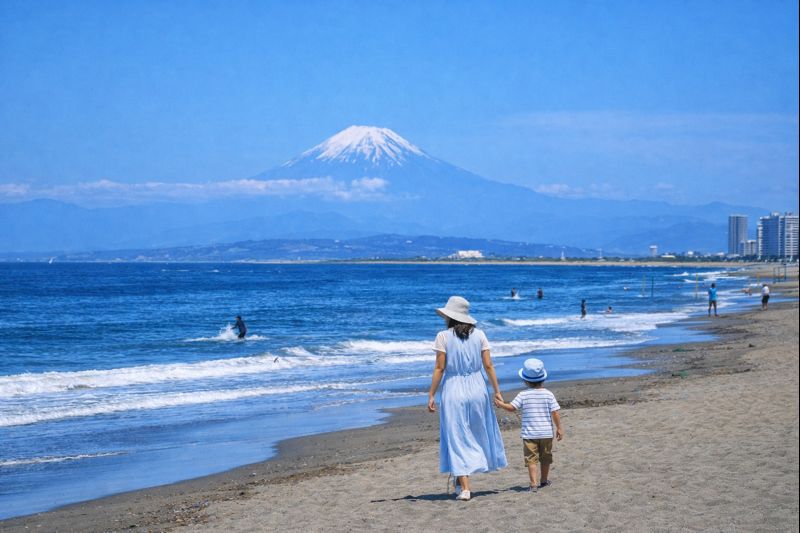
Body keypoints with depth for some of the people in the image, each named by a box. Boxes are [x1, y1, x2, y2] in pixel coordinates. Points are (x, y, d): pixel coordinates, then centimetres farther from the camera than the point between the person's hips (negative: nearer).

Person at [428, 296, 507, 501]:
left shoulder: (444, 336, -7)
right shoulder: (479, 334, 3)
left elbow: (440, 368, -9)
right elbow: (488, 365, 1)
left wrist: (431, 395, -4)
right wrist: (497, 391, 7)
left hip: (453, 391, -3)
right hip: (477, 389, 3)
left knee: (457, 438, 2)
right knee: (479, 432, 19)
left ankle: (464, 487, -4)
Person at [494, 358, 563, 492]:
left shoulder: (523, 395, -7)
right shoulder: (548, 394, -4)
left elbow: (512, 408, -7)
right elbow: (555, 412, -5)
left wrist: (501, 404, 12)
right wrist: (559, 428, 4)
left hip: (529, 433, -2)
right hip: (546, 432, 2)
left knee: (531, 459, -3)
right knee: (545, 457, 19)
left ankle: (534, 484, -14)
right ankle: (544, 480, 33)